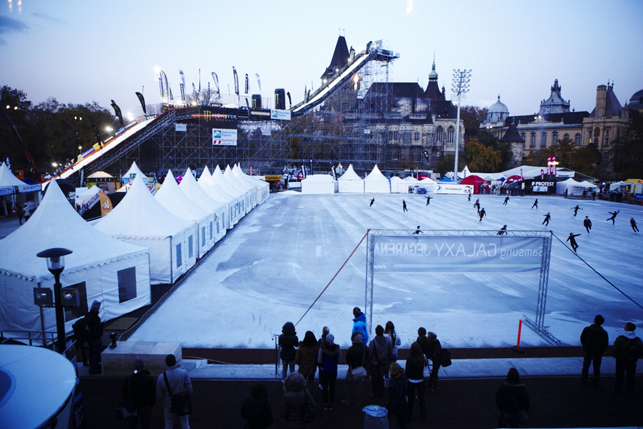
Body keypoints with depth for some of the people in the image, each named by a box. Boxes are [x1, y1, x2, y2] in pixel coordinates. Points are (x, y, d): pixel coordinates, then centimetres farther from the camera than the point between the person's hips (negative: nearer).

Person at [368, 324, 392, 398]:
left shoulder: (372, 342, -26)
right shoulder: (388, 341, -14)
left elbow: (369, 354, -17)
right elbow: (390, 353, -2)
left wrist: (368, 362, 1)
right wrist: (389, 361, 14)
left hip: (374, 364, -4)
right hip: (384, 363, 4)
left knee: (374, 379, 14)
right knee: (381, 378, 23)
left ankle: (376, 394, 25)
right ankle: (381, 393, 33)